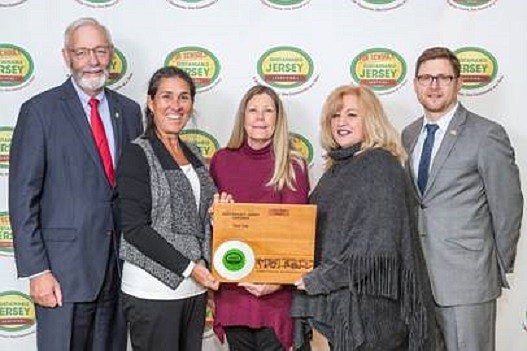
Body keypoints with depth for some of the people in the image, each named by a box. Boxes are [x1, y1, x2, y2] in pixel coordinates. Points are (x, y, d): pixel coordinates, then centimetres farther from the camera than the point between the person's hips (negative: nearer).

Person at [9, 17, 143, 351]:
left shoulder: (129, 110, 10)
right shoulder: (40, 110, -4)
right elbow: (23, 197, -7)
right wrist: (36, 271, -12)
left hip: (120, 264, 4)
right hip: (65, 270, -4)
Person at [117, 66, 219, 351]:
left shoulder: (192, 154, 13)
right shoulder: (137, 153, -8)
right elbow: (134, 227, -15)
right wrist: (188, 267, -16)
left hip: (194, 287, 7)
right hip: (153, 289, -6)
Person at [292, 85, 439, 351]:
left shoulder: (381, 165, -11)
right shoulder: (337, 168, 13)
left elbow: (377, 241, -19)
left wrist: (319, 279, -16)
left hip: (367, 300, -7)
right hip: (336, 303, 7)